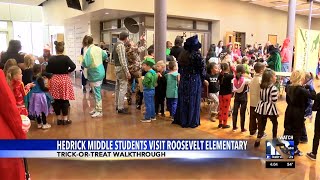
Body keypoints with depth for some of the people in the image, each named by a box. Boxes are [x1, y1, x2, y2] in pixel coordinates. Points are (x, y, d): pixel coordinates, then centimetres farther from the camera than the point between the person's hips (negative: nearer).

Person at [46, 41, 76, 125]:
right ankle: (65, 119, 11)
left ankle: (59, 119, 18)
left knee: (56, 100, 11)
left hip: (54, 80, 3)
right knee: (65, 100, 5)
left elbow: (47, 70, 4)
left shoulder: (51, 58, 0)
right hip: (64, 80, -3)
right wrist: (68, 71, -1)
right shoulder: (66, 58, -10)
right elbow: (73, 66, -18)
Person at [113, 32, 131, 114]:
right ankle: (120, 108, -3)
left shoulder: (116, 44, 14)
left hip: (117, 67, 10)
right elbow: (122, 60, -23)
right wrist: (127, 72, -22)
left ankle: (117, 105, 25)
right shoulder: (121, 45, -16)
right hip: (121, 68, -10)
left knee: (118, 88, 15)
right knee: (123, 89, -6)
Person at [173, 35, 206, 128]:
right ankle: (192, 121, 12)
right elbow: (202, 67, -10)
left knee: (183, 100, 14)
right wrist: (202, 78, 4)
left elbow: (180, 67, 8)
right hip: (194, 80, -5)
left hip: (184, 80, 5)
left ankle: (181, 119, 23)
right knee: (193, 101, 4)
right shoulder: (196, 54, -13)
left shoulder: (182, 54, 3)